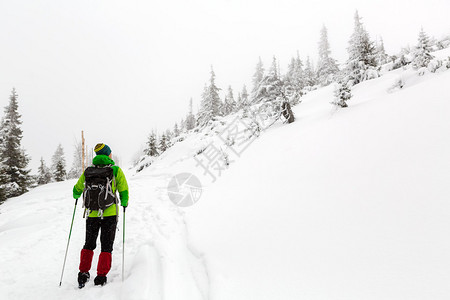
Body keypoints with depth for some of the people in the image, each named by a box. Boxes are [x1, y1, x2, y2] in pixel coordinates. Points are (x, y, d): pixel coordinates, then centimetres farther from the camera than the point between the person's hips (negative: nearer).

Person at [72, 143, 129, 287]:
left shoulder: (88, 171, 4)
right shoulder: (116, 170, -4)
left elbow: (77, 190, 14)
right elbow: (124, 191, -2)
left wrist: (77, 196, 38)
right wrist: (124, 203, 18)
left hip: (92, 214, 3)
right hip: (110, 213, -2)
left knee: (89, 245, 19)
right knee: (106, 247, 7)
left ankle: (83, 273, 13)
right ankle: (101, 277, 3)